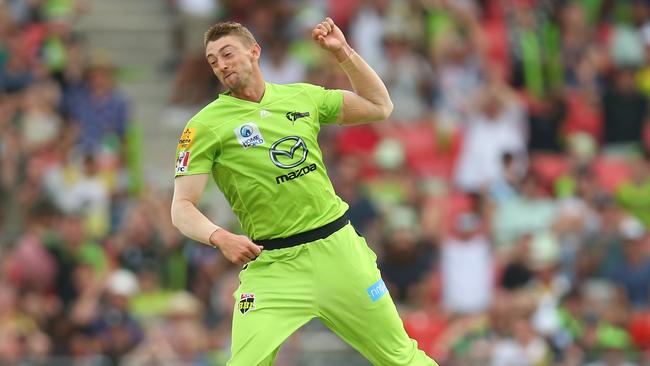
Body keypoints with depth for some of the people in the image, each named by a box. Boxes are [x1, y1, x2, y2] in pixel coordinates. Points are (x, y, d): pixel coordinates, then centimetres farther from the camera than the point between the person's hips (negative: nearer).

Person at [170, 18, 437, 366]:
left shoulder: (302, 97, 8)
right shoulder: (205, 125, -4)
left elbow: (379, 107, 18)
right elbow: (182, 207, -10)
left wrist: (343, 53, 5)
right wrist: (220, 237, -29)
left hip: (337, 248, 3)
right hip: (269, 265, -3)